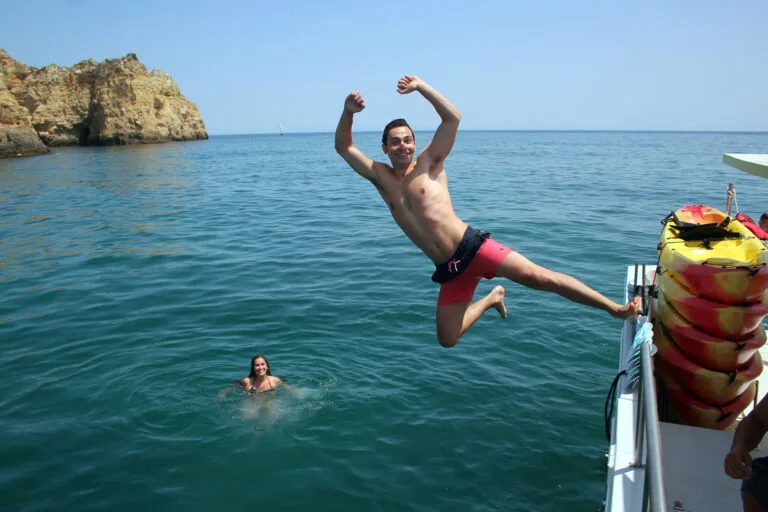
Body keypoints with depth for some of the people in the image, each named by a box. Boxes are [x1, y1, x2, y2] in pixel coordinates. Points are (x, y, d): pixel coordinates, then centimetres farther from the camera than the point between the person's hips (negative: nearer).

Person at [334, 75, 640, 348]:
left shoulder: (428, 162, 1)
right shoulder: (380, 177, 10)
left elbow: (453, 118, -8)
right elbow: (344, 147, 7)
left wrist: (420, 86, -10)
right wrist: (348, 113, -10)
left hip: (471, 247, -4)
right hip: (448, 270, 5)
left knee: (537, 276, -20)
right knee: (447, 340, 8)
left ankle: (615, 308, -10)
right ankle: (492, 298, 32)